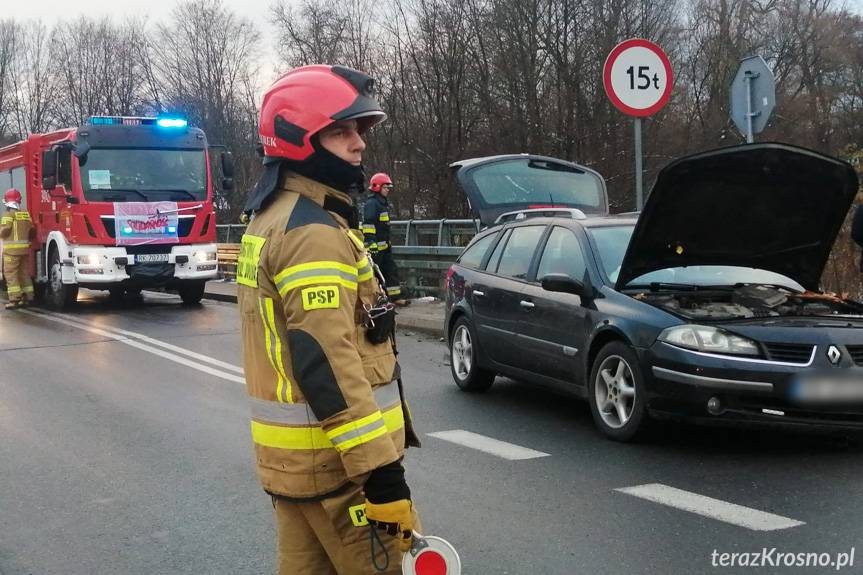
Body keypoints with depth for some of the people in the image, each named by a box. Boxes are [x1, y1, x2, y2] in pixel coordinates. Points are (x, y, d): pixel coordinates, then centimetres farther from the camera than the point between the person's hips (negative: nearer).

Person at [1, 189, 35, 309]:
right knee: (24, 273, 13)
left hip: (12, 248, -7)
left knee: (11, 274, -4)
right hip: (25, 248, 7)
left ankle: (14, 299, -10)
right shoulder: (26, 214, 10)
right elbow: (32, 231, 12)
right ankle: (28, 297, 15)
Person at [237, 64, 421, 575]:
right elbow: (327, 364, -25)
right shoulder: (313, 232, -19)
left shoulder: (274, 218, 14)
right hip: (332, 458, -10)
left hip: (290, 451, 10)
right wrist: (380, 470, -25)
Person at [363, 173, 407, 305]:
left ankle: (396, 297, 13)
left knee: (391, 270, 10)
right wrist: (371, 242, -26)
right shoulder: (371, 203, -13)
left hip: (384, 244, 10)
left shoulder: (383, 203, 19)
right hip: (375, 245, -10)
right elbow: (368, 224, -21)